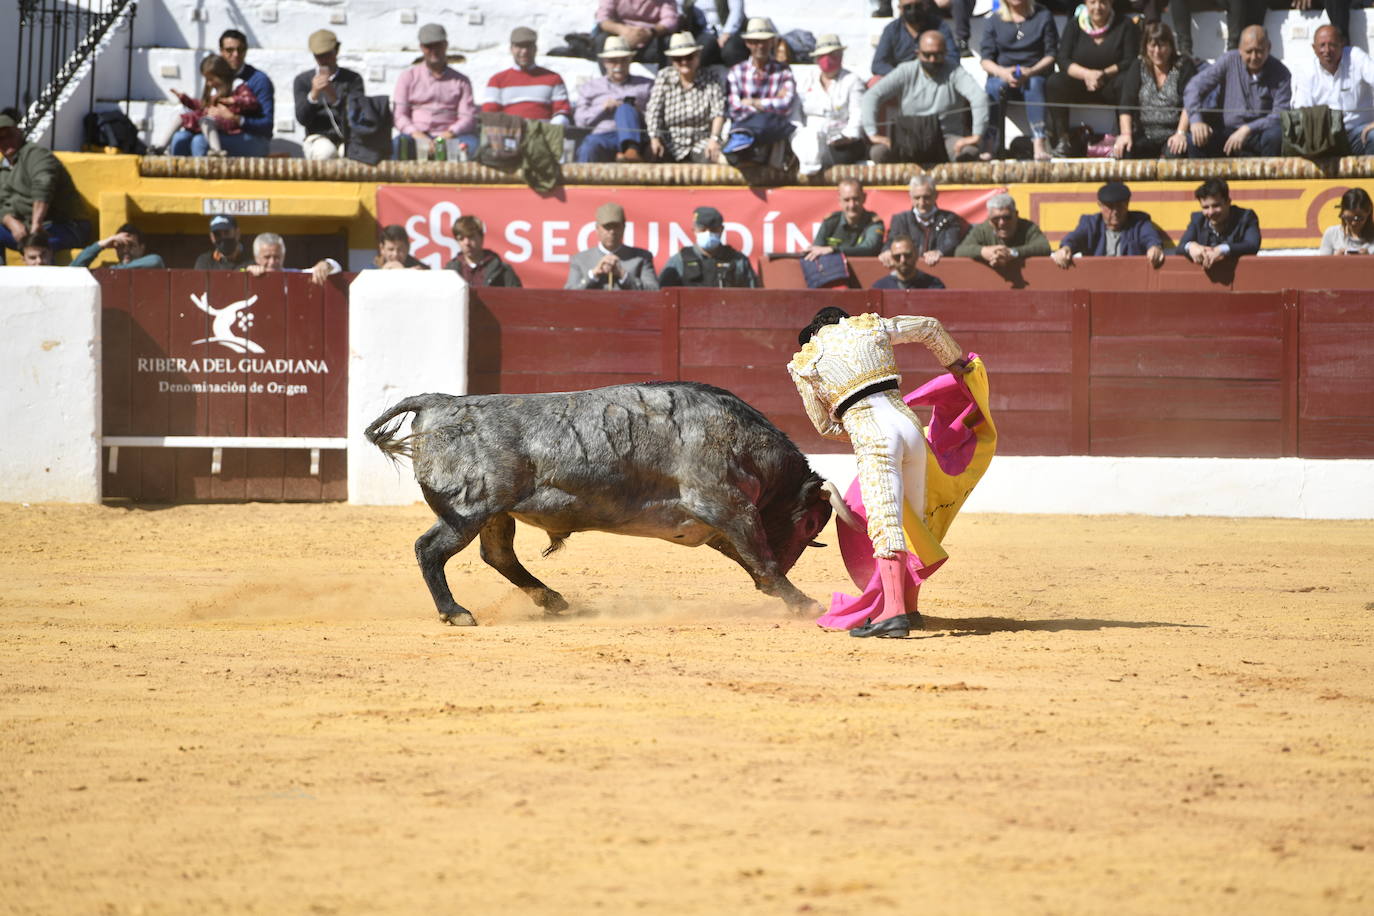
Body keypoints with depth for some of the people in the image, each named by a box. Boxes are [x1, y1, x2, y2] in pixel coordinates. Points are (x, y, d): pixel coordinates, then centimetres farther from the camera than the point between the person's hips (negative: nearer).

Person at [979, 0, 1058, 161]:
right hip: (1002, 76, 1)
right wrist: (1002, 72, -19)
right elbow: (986, 60, 4)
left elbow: (1051, 55, 2)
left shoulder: (1043, 16, 10)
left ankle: (1039, 144, -50)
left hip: (1035, 74, -1)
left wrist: (1030, 72, -17)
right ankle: (991, 143, -42)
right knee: (994, 87, -34)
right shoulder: (993, 21, 12)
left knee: (1035, 84, -36)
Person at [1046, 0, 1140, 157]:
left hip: (1109, 86, -2)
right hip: (1080, 85, 2)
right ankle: (1063, 139, -27)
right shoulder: (1074, 25, 5)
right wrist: (1086, 74, -22)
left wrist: (1104, 74, -22)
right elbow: (1063, 61, -4)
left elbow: (1131, 61, -8)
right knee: (1054, 82, -28)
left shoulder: (1125, 25, 0)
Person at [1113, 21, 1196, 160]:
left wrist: (1181, 133, -24)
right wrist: (1126, 134, -14)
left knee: (1174, 153, -36)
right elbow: (1126, 103, 2)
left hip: (1173, 134, -2)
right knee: (1124, 152, -29)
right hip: (1144, 135, 2)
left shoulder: (1184, 66, 4)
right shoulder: (1138, 67, 12)